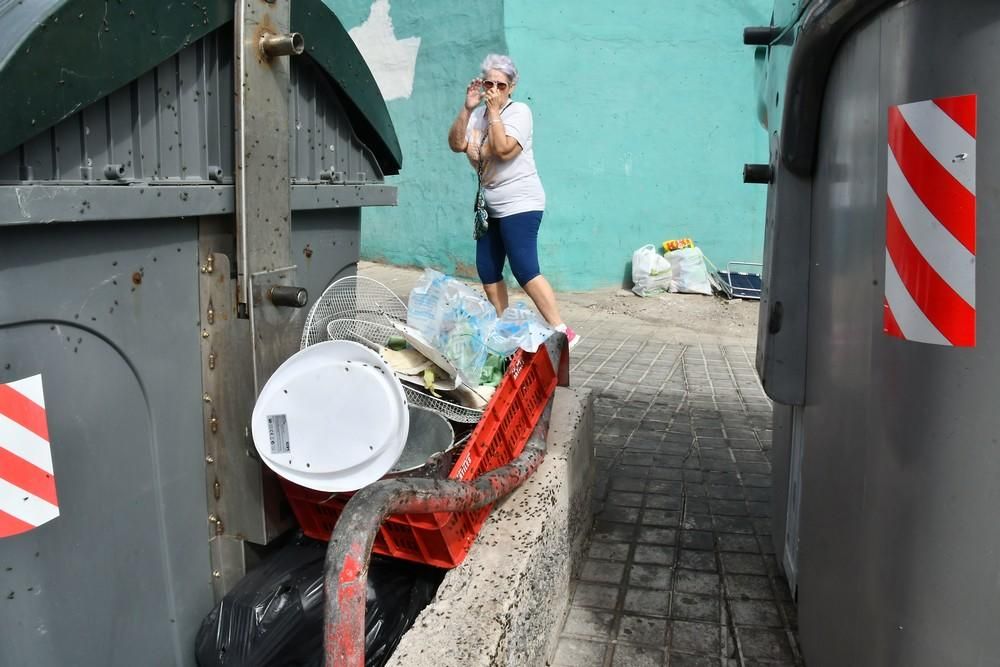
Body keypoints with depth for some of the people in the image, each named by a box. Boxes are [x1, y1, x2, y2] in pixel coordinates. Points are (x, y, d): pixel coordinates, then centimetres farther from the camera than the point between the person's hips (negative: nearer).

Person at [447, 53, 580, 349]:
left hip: (519, 205, -8)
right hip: (491, 207, 8)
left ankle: (562, 332, -13)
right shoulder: (479, 114, 12)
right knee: (487, 271, 9)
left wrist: (494, 110, -16)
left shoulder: (519, 111, -7)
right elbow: (456, 144, -2)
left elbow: (504, 150, -22)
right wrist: (467, 108, -10)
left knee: (525, 270, -15)